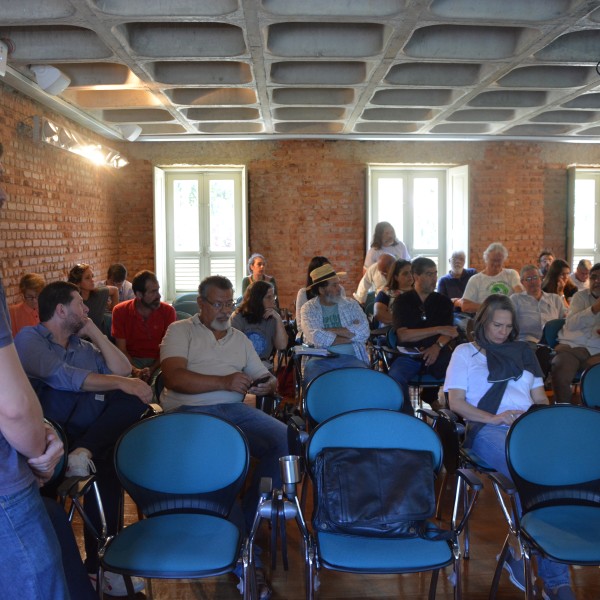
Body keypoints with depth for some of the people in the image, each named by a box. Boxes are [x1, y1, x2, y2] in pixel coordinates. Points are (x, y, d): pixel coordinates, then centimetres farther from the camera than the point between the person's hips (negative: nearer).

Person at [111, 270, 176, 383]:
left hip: (158, 361, 0)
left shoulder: (168, 311, 0)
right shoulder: (120, 311, 1)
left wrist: (152, 369, -19)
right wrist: (135, 370, -21)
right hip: (132, 360, 0)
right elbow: (121, 349, -2)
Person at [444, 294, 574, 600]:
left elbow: (540, 398, 26)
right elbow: (456, 402, 7)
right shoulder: (465, 352, 18)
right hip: (488, 429, -4)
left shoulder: (523, 352, 29)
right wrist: (492, 418, -9)